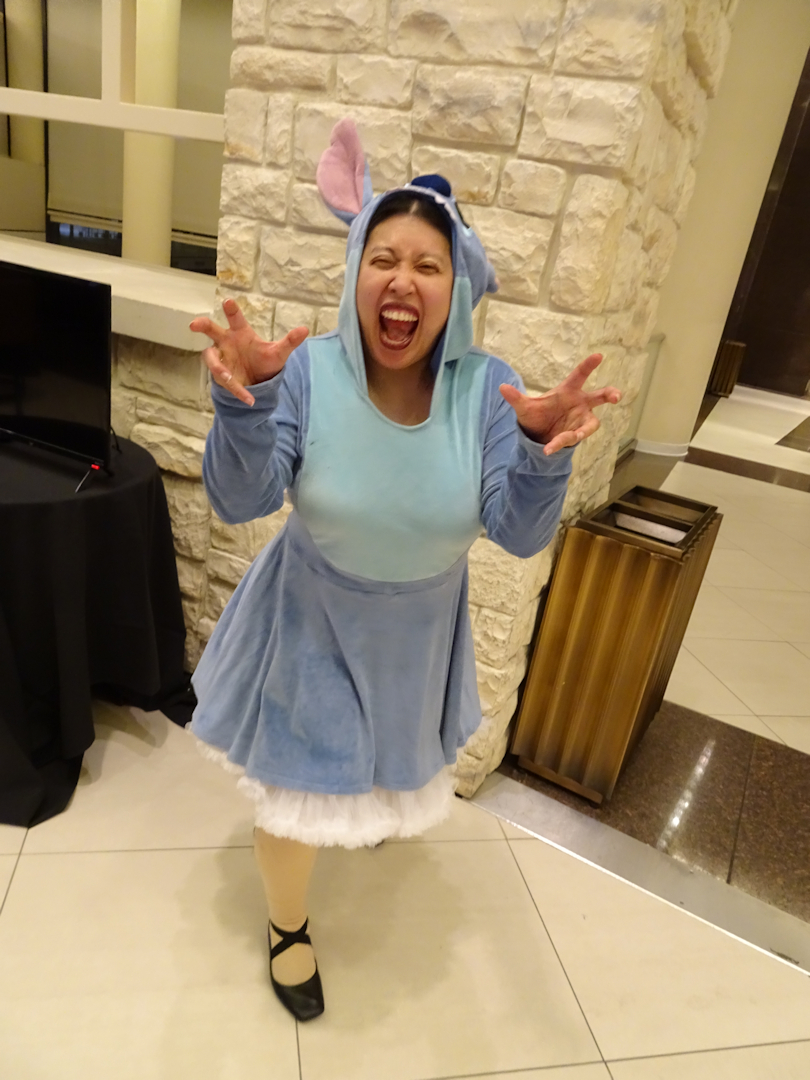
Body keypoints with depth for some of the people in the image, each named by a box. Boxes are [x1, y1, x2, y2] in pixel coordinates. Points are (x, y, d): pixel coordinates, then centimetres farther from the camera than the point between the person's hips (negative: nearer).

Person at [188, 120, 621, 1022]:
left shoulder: (486, 388, -19)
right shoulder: (308, 370, -22)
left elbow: (519, 534, -22)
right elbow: (239, 502, -25)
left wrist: (543, 453, -41)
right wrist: (245, 402, -43)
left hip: (420, 628, 3)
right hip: (313, 619, -2)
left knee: (393, 752, 30)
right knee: (301, 789, 9)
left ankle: (382, 801, 71)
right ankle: (287, 926, 43)